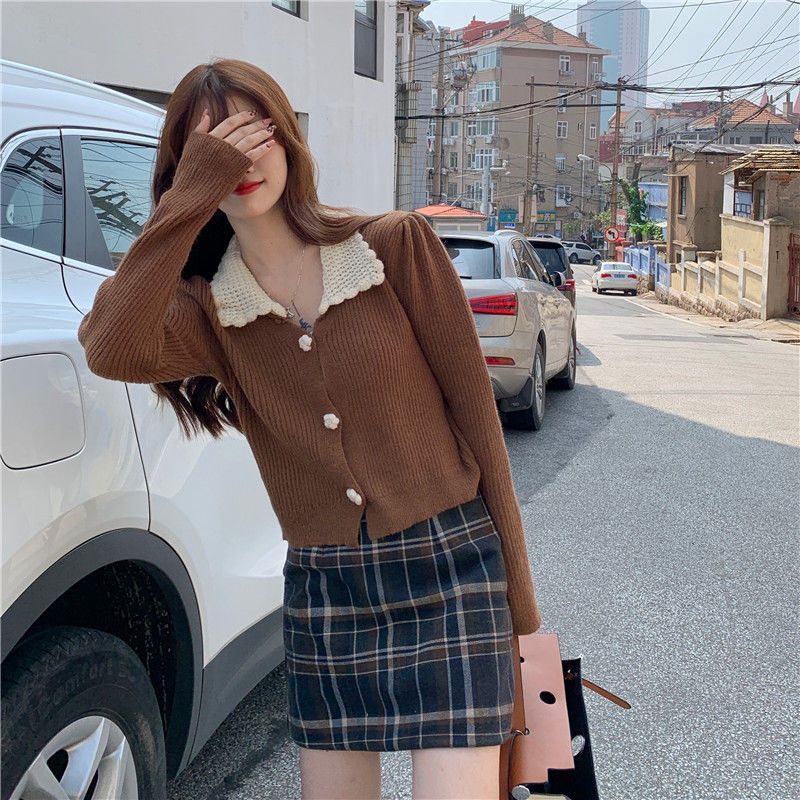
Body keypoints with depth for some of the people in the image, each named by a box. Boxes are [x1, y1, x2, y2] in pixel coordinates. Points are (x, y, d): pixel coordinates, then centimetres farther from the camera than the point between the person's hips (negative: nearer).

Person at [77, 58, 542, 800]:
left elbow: (474, 408, -4)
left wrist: (517, 592, -3)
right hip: (321, 594, 3)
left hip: (447, 572, -3)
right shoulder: (208, 308, 0)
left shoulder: (397, 244, -6)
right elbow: (112, 351, -21)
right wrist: (190, 197, -20)